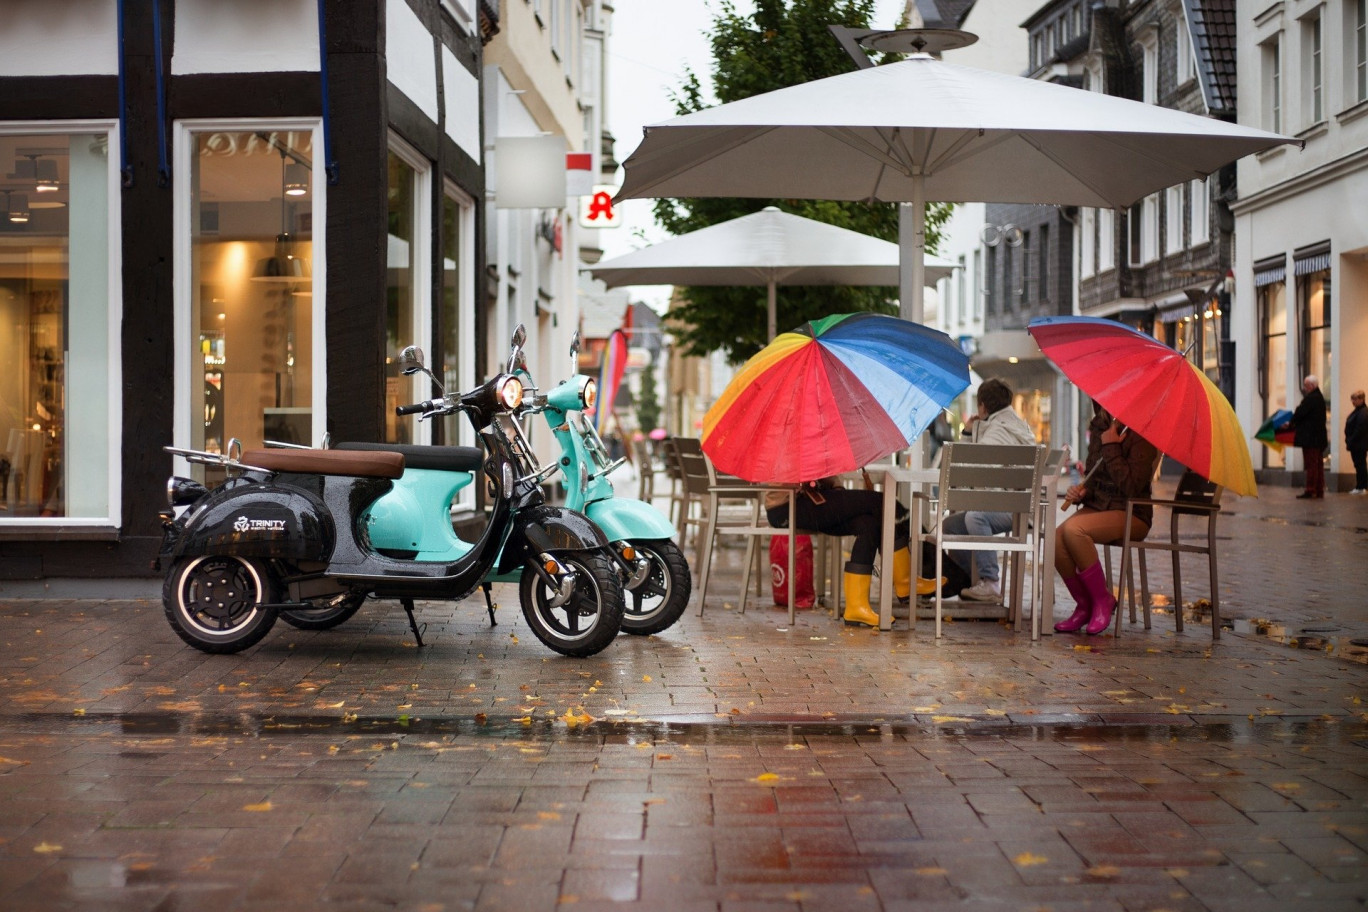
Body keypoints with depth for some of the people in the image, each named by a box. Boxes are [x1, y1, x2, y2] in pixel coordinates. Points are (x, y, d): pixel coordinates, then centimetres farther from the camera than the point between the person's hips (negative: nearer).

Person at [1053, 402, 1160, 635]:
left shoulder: (1140, 436, -11)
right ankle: (1084, 605, -3)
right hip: (1097, 506, 6)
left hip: (1131, 515, -6)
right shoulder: (1099, 430, 11)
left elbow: (1131, 486, -21)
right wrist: (1080, 491, -2)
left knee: (1073, 528, -33)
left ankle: (1102, 600, -13)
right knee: (1056, 537, -25)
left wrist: (1111, 447, -17)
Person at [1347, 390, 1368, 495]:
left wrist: (1350, 442, -18)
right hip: (1356, 445, 10)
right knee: (1359, 466, 12)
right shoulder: (1358, 411, 16)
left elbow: (1359, 430, -22)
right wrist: (1348, 441, 12)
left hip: (1359, 446, -10)